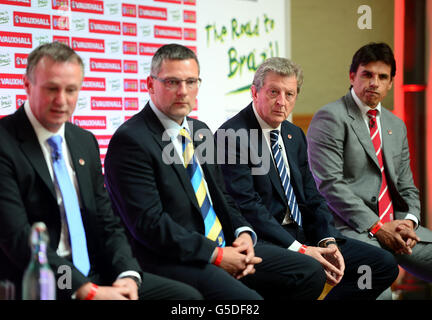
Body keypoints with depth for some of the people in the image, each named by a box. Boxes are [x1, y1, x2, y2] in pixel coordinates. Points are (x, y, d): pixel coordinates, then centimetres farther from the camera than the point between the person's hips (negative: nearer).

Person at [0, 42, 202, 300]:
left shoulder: (86, 142, 13)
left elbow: (107, 223, 13)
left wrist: (128, 274, -7)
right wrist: (86, 291, -23)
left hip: (94, 276, 8)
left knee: (188, 295, -9)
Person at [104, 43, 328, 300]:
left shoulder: (201, 132, 17)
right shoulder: (130, 141, -10)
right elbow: (148, 222, -17)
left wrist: (244, 233, 0)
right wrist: (216, 255, -17)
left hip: (225, 247, 9)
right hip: (174, 260, -8)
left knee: (311, 275, -2)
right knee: (247, 298, -32)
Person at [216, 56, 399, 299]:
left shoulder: (294, 135, 16)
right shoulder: (233, 136, -11)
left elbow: (311, 197, 14)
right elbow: (246, 206, -18)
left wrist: (328, 241, -4)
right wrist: (299, 249, -22)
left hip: (300, 235, 8)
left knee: (384, 264, 0)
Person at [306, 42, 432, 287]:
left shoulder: (396, 126, 21)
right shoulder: (331, 118, -3)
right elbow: (329, 184, -12)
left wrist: (407, 222, -1)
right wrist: (376, 227, -15)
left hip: (393, 225, 7)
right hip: (350, 228, -7)